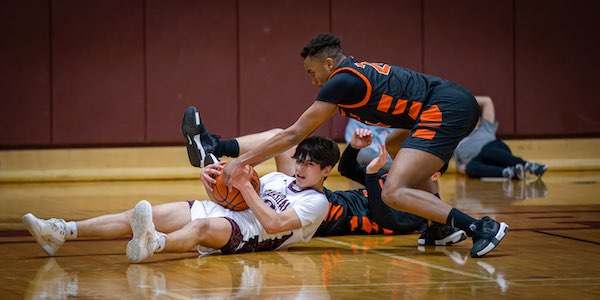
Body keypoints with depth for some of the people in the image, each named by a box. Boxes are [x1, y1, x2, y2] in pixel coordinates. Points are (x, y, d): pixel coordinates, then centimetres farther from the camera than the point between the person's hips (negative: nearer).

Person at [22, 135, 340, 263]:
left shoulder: (317, 202, 3)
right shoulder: (277, 178, 28)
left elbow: (273, 224, -13)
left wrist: (245, 187, -14)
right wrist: (214, 183, 4)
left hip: (249, 233, -8)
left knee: (201, 227, -43)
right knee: (141, 214, -12)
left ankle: (152, 244, -78)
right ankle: (62, 231, -21)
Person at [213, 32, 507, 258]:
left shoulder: (342, 80, -5)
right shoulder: (358, 71, 21)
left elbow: (294, 134, -3)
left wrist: (242, 161, 1)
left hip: (445, 110, -10)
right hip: (460, 102, 10)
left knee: (394, 193, -15)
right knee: (396, 146, 34)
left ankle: (481, 227, -23)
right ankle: (442, 228, 22)